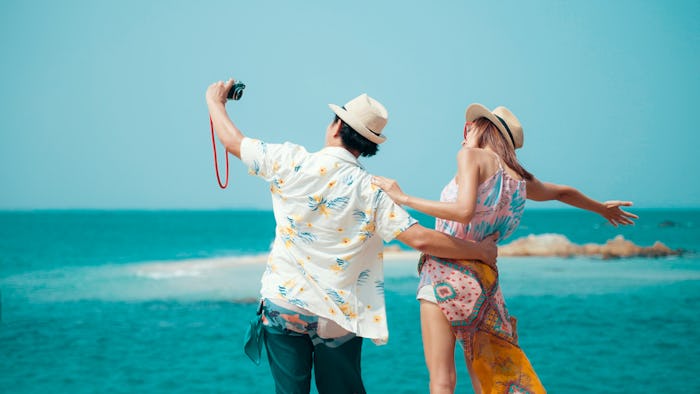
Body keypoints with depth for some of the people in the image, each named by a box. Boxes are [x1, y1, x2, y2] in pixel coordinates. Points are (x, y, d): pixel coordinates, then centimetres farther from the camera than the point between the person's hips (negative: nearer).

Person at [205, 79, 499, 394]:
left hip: (284, 304, -1)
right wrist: (480, 251, 1)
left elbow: (232, 141, 6)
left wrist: (215, 101, 25)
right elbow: (421, 239, -13)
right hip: (339, 315, 1)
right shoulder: (371, 191, -7)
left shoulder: (292, 162, -7)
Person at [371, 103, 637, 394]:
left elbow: (463, 212, -19)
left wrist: (402, 197, -14)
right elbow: (564, 193, 34)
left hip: (446, 272, -7)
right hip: (483, 279, 7)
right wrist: (602, 208, 53)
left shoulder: (471, 156, -4)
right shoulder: (520, 179, 16)